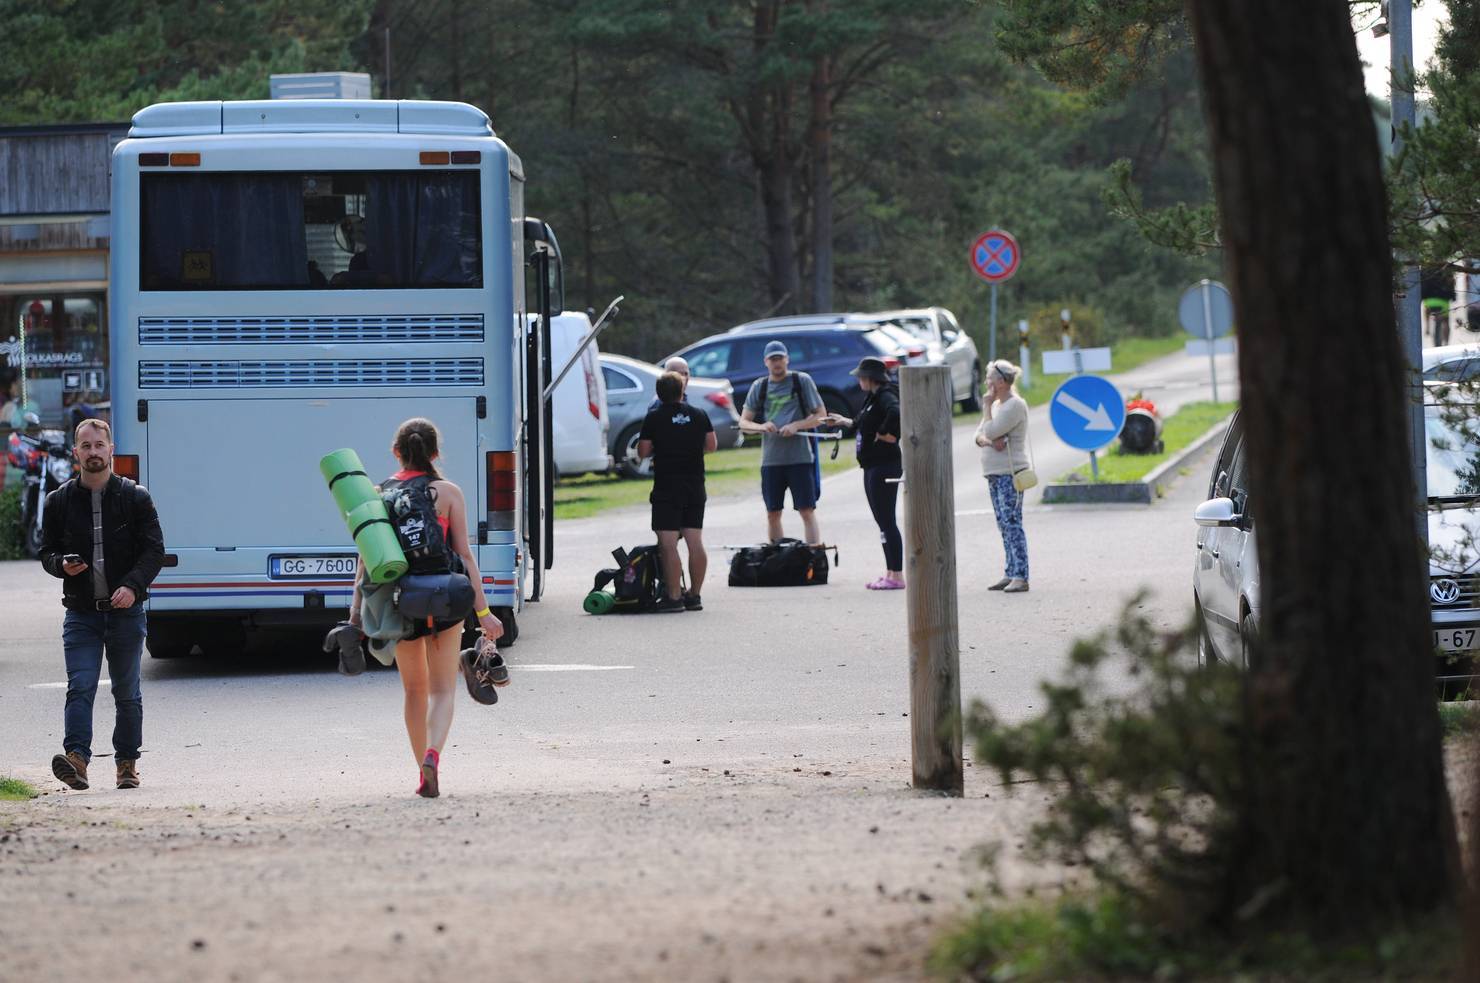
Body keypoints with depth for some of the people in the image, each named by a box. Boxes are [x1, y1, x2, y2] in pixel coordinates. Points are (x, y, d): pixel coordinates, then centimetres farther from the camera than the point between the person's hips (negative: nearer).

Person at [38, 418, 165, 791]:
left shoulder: (135, 498, 1)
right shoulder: (59, 502, 6)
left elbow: (154, 550, -2)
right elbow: (47, 552, 13)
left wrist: (133, 586, -19)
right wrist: (61, 565, -11)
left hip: (125, 611, 0)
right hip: (81, 614, 0)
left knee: (127, 693, 9)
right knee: (80, 688, -14)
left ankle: (127, 763, 19)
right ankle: (76, 759, -26)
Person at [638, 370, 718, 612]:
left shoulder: (654, 419, -7)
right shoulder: (699, 416, 4)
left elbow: (643, 452, -4)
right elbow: (712, 445, 12)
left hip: (667, 488, -5)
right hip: (695, 488, 5)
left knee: (668, 544, -5)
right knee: (695, 542, 9)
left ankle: (674, 597, -9)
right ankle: (694, 595, 11)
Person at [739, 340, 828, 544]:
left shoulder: (802, 381, 3)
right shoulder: (759, 386, 11)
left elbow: (821, 415, 2)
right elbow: (744, 422, 11)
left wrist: (796, 425, -14)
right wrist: (761, 427, -11)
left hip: (800, 456, -3)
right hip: (771, 458, 3)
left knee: (807, 511, -7)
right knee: (773, 514, 6)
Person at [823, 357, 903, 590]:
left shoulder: (886, 396, -15)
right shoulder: (874, 398, 16)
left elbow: (895, 414, -36)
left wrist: (885, 435, -24)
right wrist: (844, 421, 36)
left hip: (884, 466, -10)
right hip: (873, 466, 10)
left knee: (887, 521, -8)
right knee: (882, 520, 13)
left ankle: (897, 575, -7)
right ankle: (890, 573, 17)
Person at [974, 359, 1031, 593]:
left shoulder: (1015, 405, -13)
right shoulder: (997, 404, 17)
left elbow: (990, 430, -19)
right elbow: (980, 435, 12)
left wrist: (986, 406, -7)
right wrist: (988, 441, -11)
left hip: (1009, 473, -10)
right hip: (994, 473, 10)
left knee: (1012, 523, -12)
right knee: (1004, 526, 11)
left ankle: (1021, 577, -15)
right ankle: (1011, 575, 14)